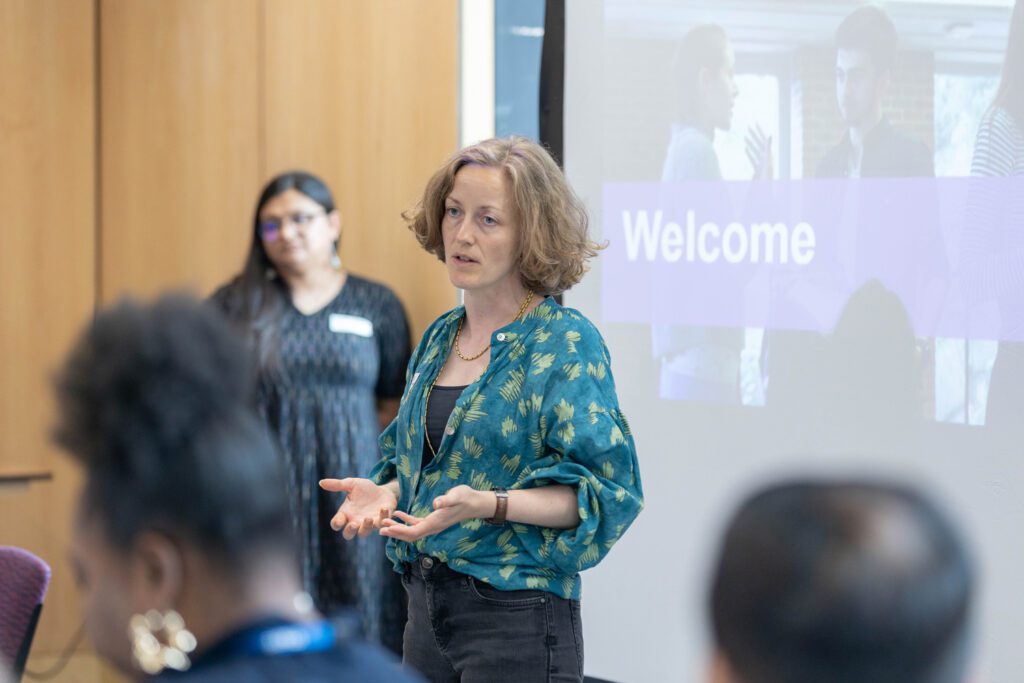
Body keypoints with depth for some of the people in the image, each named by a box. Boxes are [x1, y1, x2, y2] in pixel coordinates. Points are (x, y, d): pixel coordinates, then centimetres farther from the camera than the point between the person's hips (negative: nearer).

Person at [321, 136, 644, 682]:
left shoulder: (566, 343, -11)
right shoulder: (439, 339, 11)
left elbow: (605, 489, -16)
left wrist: (488, 505, -27)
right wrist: (387, 492, 0)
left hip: (517, 620, -7)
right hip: (427, 606, 7)